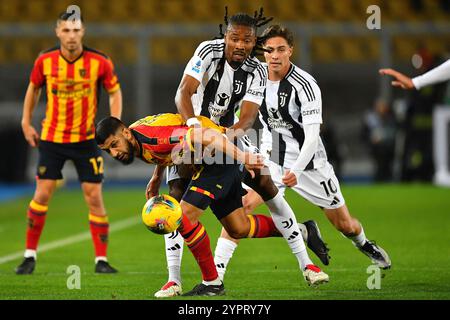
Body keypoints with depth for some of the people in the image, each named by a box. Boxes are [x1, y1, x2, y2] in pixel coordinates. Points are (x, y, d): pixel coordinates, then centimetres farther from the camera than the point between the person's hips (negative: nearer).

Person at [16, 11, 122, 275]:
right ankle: (30, 255, 10)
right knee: (42, 194, -1)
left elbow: (115, 91, 3)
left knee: (94, 196, -3)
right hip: (51, 137, 1)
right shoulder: (45, 61, -6)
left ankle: (101, 260, 5)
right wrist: (26, 122, 10)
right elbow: (34, 88, 12)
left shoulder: (99, 62, -11)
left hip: (86, 139, -1)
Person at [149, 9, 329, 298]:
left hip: (227, 131, 3)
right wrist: (193, 122, -48)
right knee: (177, 196, -16)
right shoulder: (209, 52, -21)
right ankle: (174, 280, -13)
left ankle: (305, 263, 5)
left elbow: (248, 115, -23)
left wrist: (235, 131, -45)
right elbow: (183, 93, -30)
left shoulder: (256, 72, -11)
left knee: (266, 185, -5)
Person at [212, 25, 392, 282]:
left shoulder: (305, 85, -22)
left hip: (308, 164, -3)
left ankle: (364, 243, 46)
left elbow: (312, 136, -28)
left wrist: (296, 171, -40)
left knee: (345, 225, 9)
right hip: (272, 161, 3)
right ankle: (215, 272, -22)